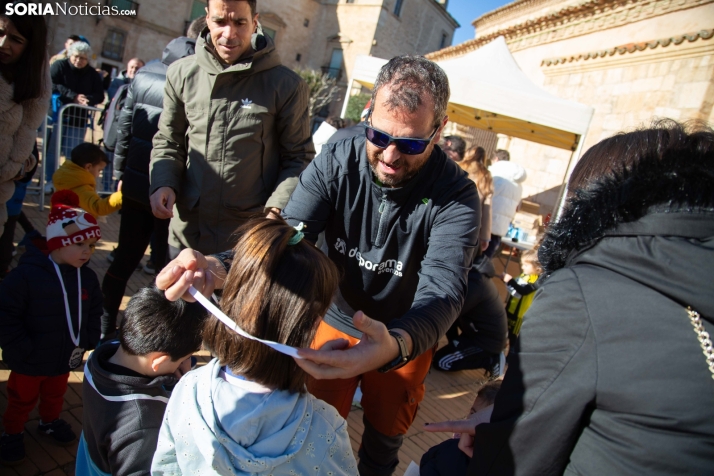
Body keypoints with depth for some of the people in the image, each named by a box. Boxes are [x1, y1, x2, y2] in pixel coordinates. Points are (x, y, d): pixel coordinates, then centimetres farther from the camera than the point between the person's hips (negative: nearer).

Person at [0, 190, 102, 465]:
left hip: (67, 358, 5)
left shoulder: (87, 278, -7)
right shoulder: (26, 274, -25)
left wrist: (89, 340, -4)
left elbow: (94, 312, 5)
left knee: (55, 395, 28)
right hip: (29, 362, -4)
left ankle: (50, 422, 54)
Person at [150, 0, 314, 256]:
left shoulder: (286, 85, -8)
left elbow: (298, 157, -3)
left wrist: (276, 209, -16)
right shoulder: (181, 74, 1)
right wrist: (163, 184, -7)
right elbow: (168, 142, 11)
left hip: (250, 235, -3)